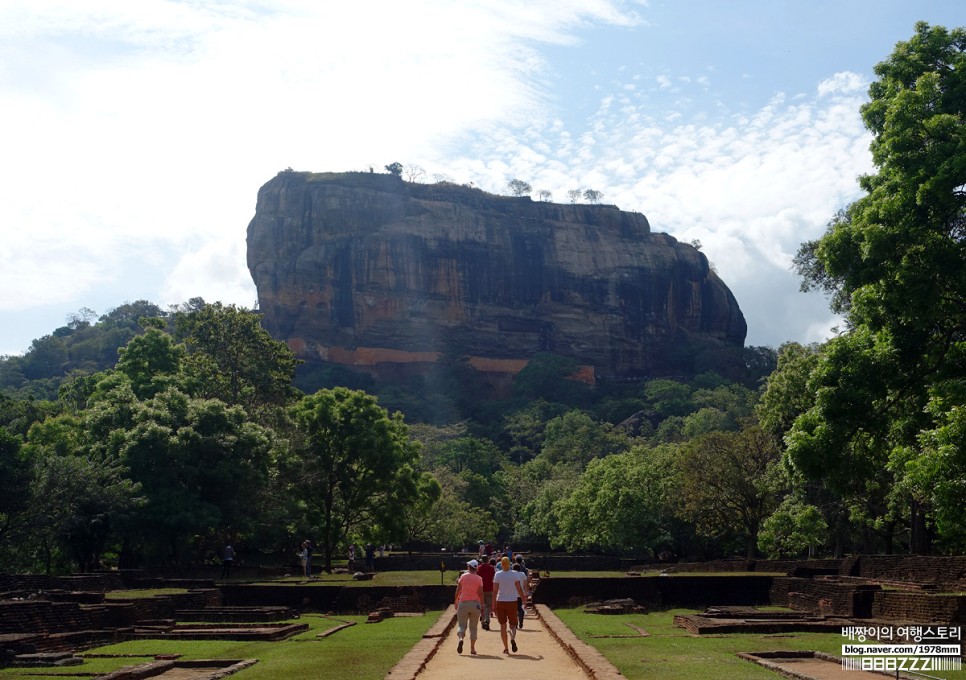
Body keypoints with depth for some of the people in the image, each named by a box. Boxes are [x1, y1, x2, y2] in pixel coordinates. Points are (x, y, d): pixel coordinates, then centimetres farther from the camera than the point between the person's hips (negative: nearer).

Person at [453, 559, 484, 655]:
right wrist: (482, 605, 2)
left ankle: (460, 638, -28)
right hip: (475, 603, 1)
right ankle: (472, 648, 9)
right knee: (473, 627, 11)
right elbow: (480, 593, -4)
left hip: (463, 603, -1)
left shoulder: (463, 576, 0)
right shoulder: (479, 578, 0)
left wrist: (456, 601, 10)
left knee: (461, 624, 2)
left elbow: (458, 590, 0)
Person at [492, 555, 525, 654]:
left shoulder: (497, 574, -4)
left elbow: (495, 591, -7)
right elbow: (519, 589, -2)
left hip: (500, 602, 0)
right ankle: (513, 638, -20)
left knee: (502, 625, 8)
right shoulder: (514, 574, -2)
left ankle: (505, 648, 4)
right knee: (513, 624, 11)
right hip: (512, 601, 0)